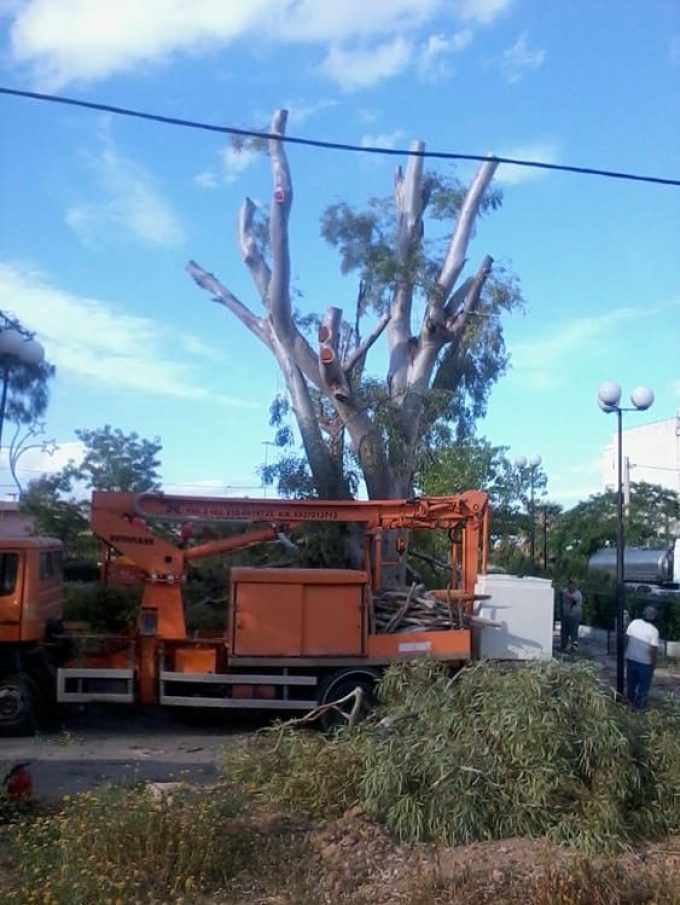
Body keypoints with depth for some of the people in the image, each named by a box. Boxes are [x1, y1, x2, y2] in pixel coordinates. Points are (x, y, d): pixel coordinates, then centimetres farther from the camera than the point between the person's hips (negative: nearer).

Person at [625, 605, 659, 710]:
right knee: (644, 684, 16)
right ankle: (638, 705, 27)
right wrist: (654, 663, -6)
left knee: (631, 681, 24)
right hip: (645, 662, -5)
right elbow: (653, 649, -21)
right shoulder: (654, 630, -22)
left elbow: (627, 637, -1)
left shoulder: (634, 623, -9)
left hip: (631, 658, 5)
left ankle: (630, 700, 43)